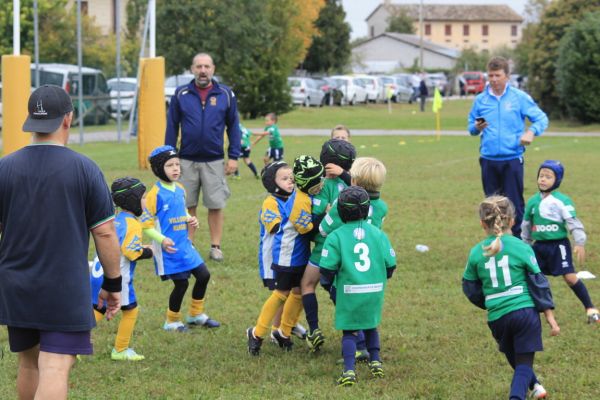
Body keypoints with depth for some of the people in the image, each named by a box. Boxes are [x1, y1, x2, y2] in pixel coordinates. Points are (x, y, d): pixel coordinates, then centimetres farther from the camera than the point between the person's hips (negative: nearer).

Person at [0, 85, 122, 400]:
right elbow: (105, 234, -5)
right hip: (66, 291, -3)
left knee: (29, 364, 19)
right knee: (55, 370, -8)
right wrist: (113, 284, 6)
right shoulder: (85, 169, -7)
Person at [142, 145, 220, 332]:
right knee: (181, 283, -3)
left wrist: (190, 220, 2)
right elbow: (146, 224, -14)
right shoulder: (155, 194, -16)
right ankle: (172, 322, 18)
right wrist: (162, 240, -26)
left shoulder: (180, 190, 7)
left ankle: (196, 315, 29)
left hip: (185, 245, 7)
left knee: (204, 275, 10)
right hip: (168, 249, -7)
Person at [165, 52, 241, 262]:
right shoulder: (181, 94, 2)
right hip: (187, 160, 1)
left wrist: (234, 156, -1)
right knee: (188, 206, 6)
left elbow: (233, 127, 5)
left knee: (216, 205, 2)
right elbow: (172, 127, 5)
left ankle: (216, 247, 10)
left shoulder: (226, 95, 1)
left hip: (215, 161, -1)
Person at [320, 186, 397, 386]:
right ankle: (375, 360, 20)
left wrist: (331, 281, 10)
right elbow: (390, 265, 2)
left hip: (349, 293, -3)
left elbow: (327, 270, -12)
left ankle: (349, 369, -7)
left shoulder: (336, 237, -9)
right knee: (371, 326, 26)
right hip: (375, 292, 3)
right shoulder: (378, 234, -1)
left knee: (350, 331, 7)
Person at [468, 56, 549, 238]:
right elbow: (471, 126, 13)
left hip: (512, 159, -3)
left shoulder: (520, 97, -1)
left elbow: (541, 119, 0)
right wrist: (476, 128, -10)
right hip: (488, 160, 3)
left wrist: (531, 131, -20)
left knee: (515, 203, -3)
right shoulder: (480, 100, 6)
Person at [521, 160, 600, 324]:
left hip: (558, 245, -5)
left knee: (570, 277, -11)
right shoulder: (532, 201, 6)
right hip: (539, 245, 5)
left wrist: (580, 243, -20)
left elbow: (573, 222, -13)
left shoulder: (562, 201, -10)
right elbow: (526, 225, 18)